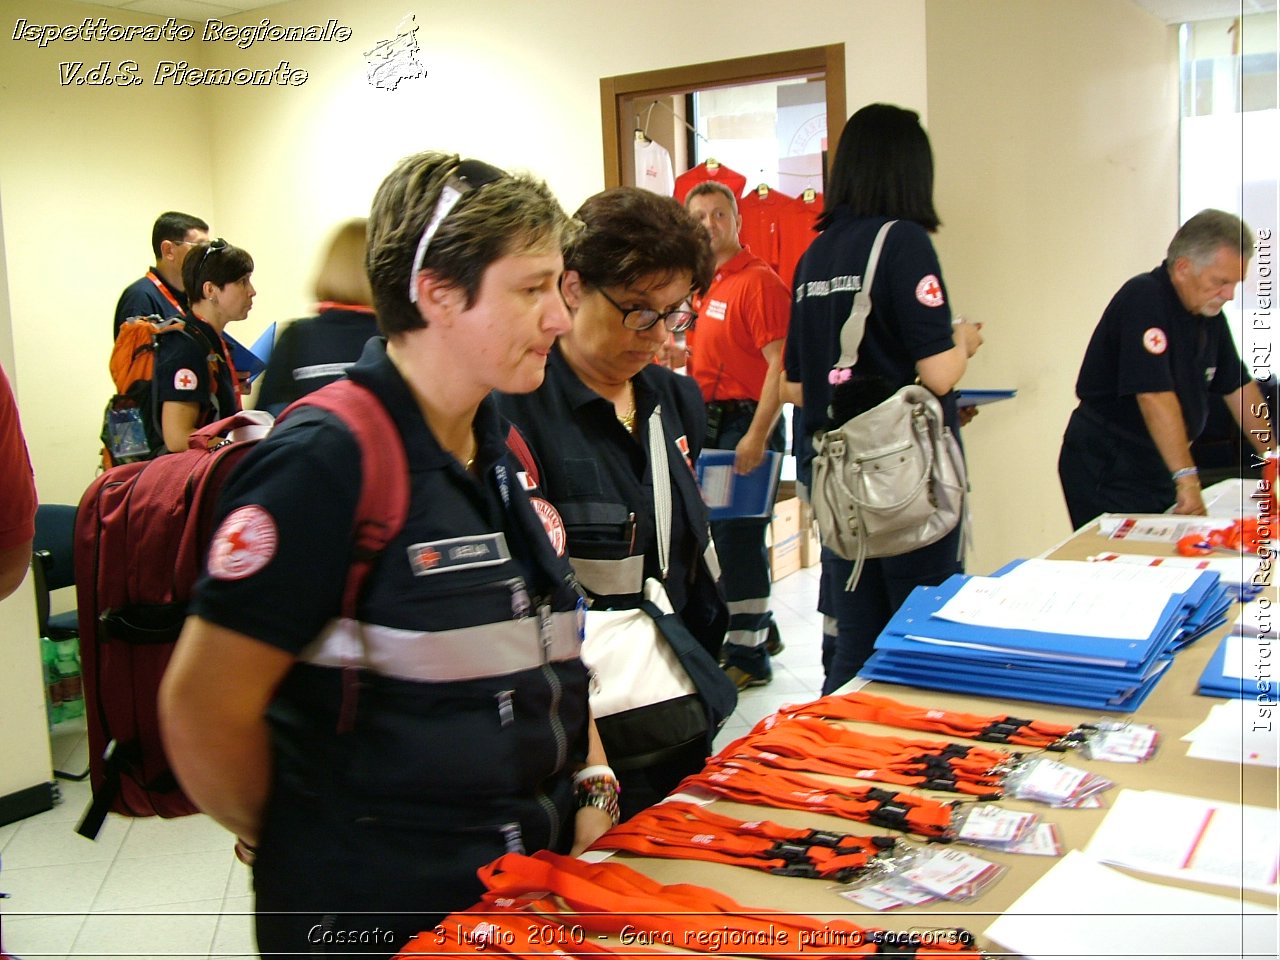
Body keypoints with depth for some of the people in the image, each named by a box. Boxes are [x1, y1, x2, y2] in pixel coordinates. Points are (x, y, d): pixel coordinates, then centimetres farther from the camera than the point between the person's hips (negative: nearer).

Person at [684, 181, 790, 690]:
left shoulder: (758, 281, -13)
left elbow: (780, 364, -21)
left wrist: (756, 437, -26)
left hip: (746, 421, -9)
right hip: (709, 420, 9)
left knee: (737, 535, -5)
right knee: (718, 530, 15)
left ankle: (748, 655, 6)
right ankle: (761, 628, 32)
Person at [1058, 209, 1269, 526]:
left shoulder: (1209, 312, 8)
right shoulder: (1144, 300, -20)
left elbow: (1239, 388, 17)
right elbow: (1155, 396, -28)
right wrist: (1186, 477, -31)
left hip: (1159, 467, 8)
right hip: (1106, 473, -8)